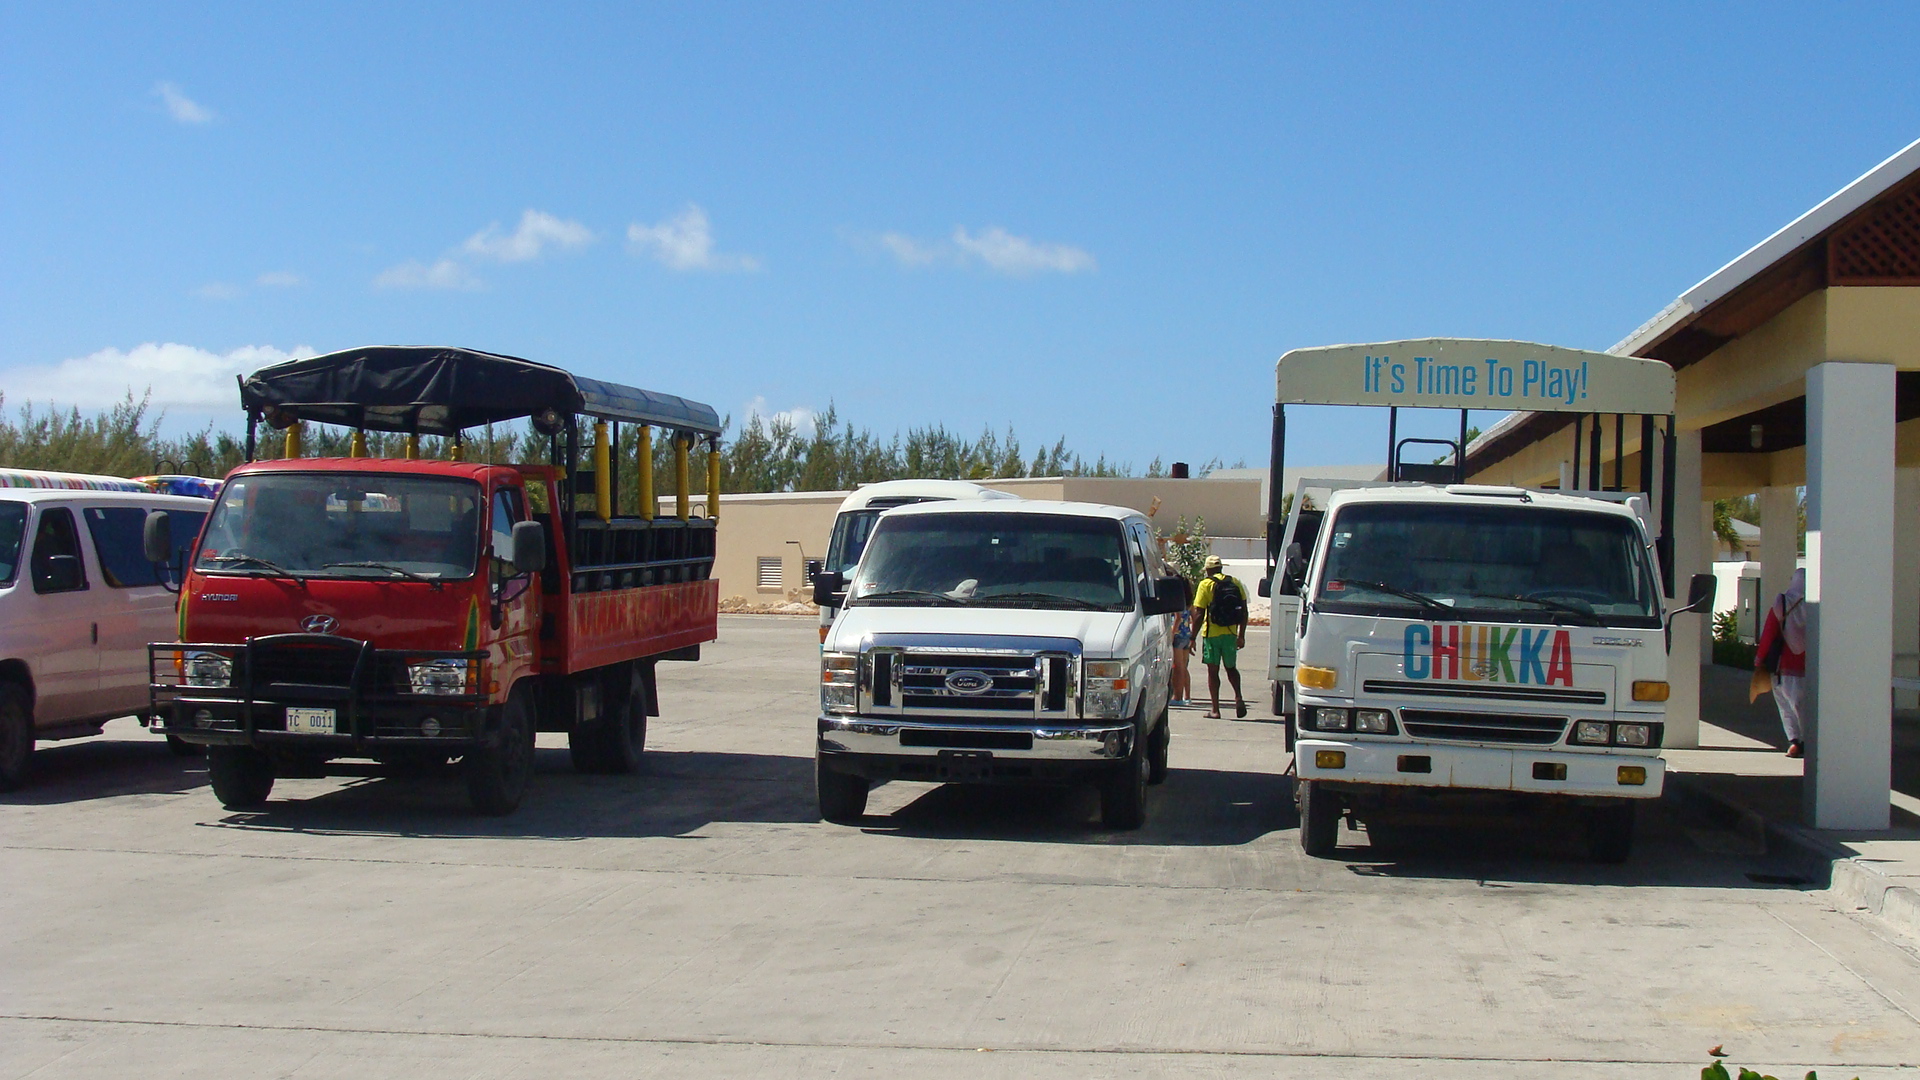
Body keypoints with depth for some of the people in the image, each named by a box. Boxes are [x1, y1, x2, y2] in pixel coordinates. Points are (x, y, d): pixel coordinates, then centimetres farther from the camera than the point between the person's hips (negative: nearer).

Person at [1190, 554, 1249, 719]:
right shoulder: (1236, 583, 6)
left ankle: (1215, 710, 2)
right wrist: (1241, 635, 14)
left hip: (1212, 634, -3)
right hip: (1231, 634, 3)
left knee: (1213, 671, 4)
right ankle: (1238, 697, -5)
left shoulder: (1206, 584, -6)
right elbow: (1244, 612, 6)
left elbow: (1198, 614, -9)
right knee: (1231, 668, 18)